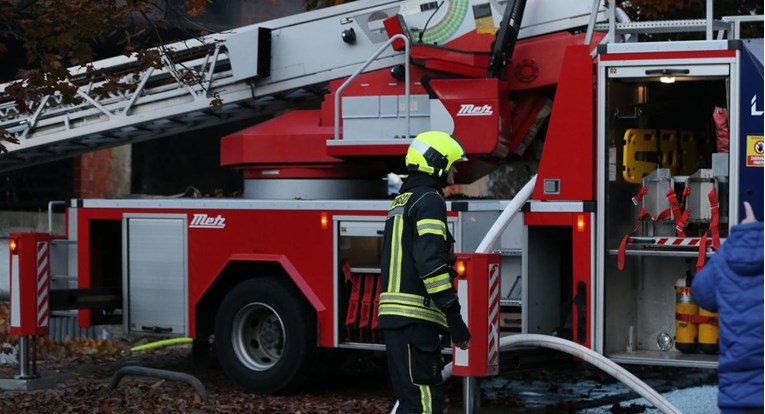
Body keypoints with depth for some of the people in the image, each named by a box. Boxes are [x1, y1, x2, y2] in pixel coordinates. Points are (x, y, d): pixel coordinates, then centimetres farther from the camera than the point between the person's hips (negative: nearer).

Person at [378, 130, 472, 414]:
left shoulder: (402, 200, 21)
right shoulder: (429, 200, -9)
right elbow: (431, 261, -20)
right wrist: (454, 318, -20)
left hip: (396, 316, 10)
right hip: (415, 318, -10)